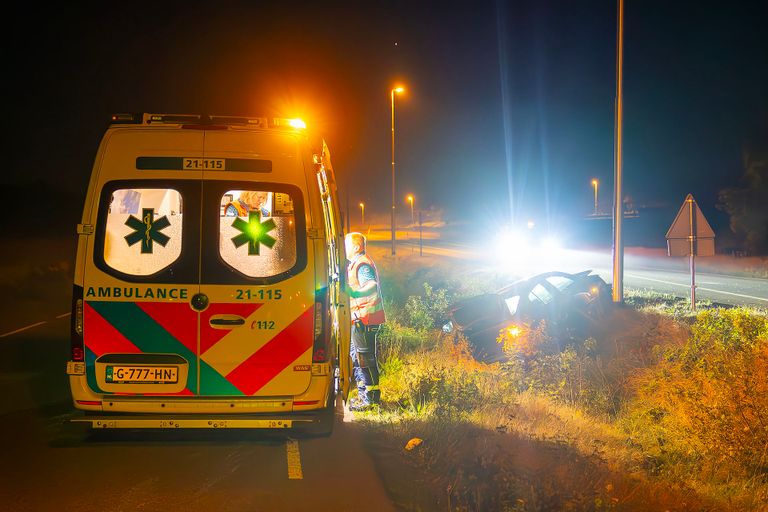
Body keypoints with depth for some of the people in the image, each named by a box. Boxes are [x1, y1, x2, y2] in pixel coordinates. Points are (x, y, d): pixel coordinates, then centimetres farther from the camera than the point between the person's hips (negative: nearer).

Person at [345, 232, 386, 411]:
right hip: (360, 319, 11)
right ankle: (363, 394, 24)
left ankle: (371, 397, -4)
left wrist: (353, 292, -43)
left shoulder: (362, 265, -15)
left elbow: (372, 287, -31)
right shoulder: (356, 264, 19)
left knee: (365, 357, -8)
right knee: (355, 357, 17)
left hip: (364, 319, -11)